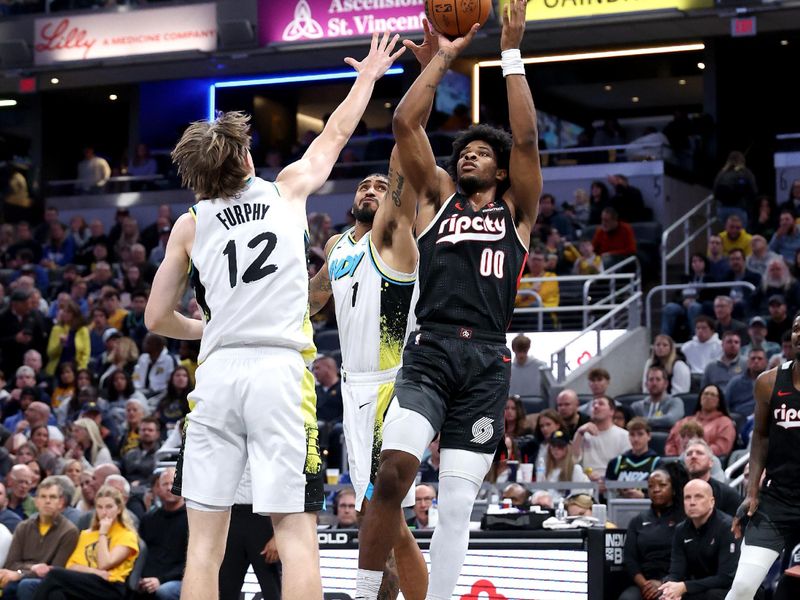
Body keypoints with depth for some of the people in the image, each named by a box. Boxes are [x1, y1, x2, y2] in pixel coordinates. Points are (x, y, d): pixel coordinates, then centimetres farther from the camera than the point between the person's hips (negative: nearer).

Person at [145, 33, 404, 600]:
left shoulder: (190, 224, 13)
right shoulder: (288, 189, 10)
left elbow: (157, 319, 17)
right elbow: (335, 134, 28)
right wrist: (368, 77, 44)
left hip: (217, 376, 2)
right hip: (281, 374, -2)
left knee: (205, 540, 4)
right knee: (296, 533, -6)